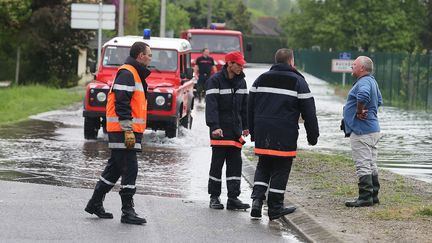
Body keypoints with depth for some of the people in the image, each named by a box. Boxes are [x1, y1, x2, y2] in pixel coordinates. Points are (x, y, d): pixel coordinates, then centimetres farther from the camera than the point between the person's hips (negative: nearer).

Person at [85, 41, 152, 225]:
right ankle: (127, 211, -7)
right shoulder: (127, 74, -13)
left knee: (115, 168, 15)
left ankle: (95, 203, 23)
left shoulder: (136, 74, 21)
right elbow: (121, 104, -20)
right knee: (129, 169, -9)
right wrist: (128, 130, -23)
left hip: (128, 130, 11)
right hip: (124, 130, -11)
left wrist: (133, 130, 26)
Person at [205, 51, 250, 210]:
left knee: (235, 163, 3)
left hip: (235, 128, 6)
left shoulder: (241, 81, 12)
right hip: (220, 129, -6)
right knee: (217, 162, 0)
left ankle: (233, 198, 5)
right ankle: (214, 197, 8)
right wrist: (214, 126, -26)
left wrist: (245, 126, 18)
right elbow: (211, 105, -17)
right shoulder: (215, 81, -10)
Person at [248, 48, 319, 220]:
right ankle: (275, 207, 6)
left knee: (263, 167, 16)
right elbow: (309, 112, -2)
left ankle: (257, 198, -2)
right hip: (285, 134, -4)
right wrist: (313, 135, 5)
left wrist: (253, 132, 21)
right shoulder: (298, 82, -1)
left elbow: (250, 108, 14)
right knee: (280, 170, 3)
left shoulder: (261, 79, 11)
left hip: (262, 134, 4)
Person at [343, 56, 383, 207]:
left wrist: (359, 112, -25)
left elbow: (363, 95, -40)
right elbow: (379, 101, 30)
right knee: (371, 165, 14)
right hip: (372, 129, 11)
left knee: (363, 165, -9)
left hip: (362, 131, -11)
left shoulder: (363, 82, -17)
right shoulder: (372, 81, 16)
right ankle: (373, 195, 20)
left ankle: (365, 197, -9)